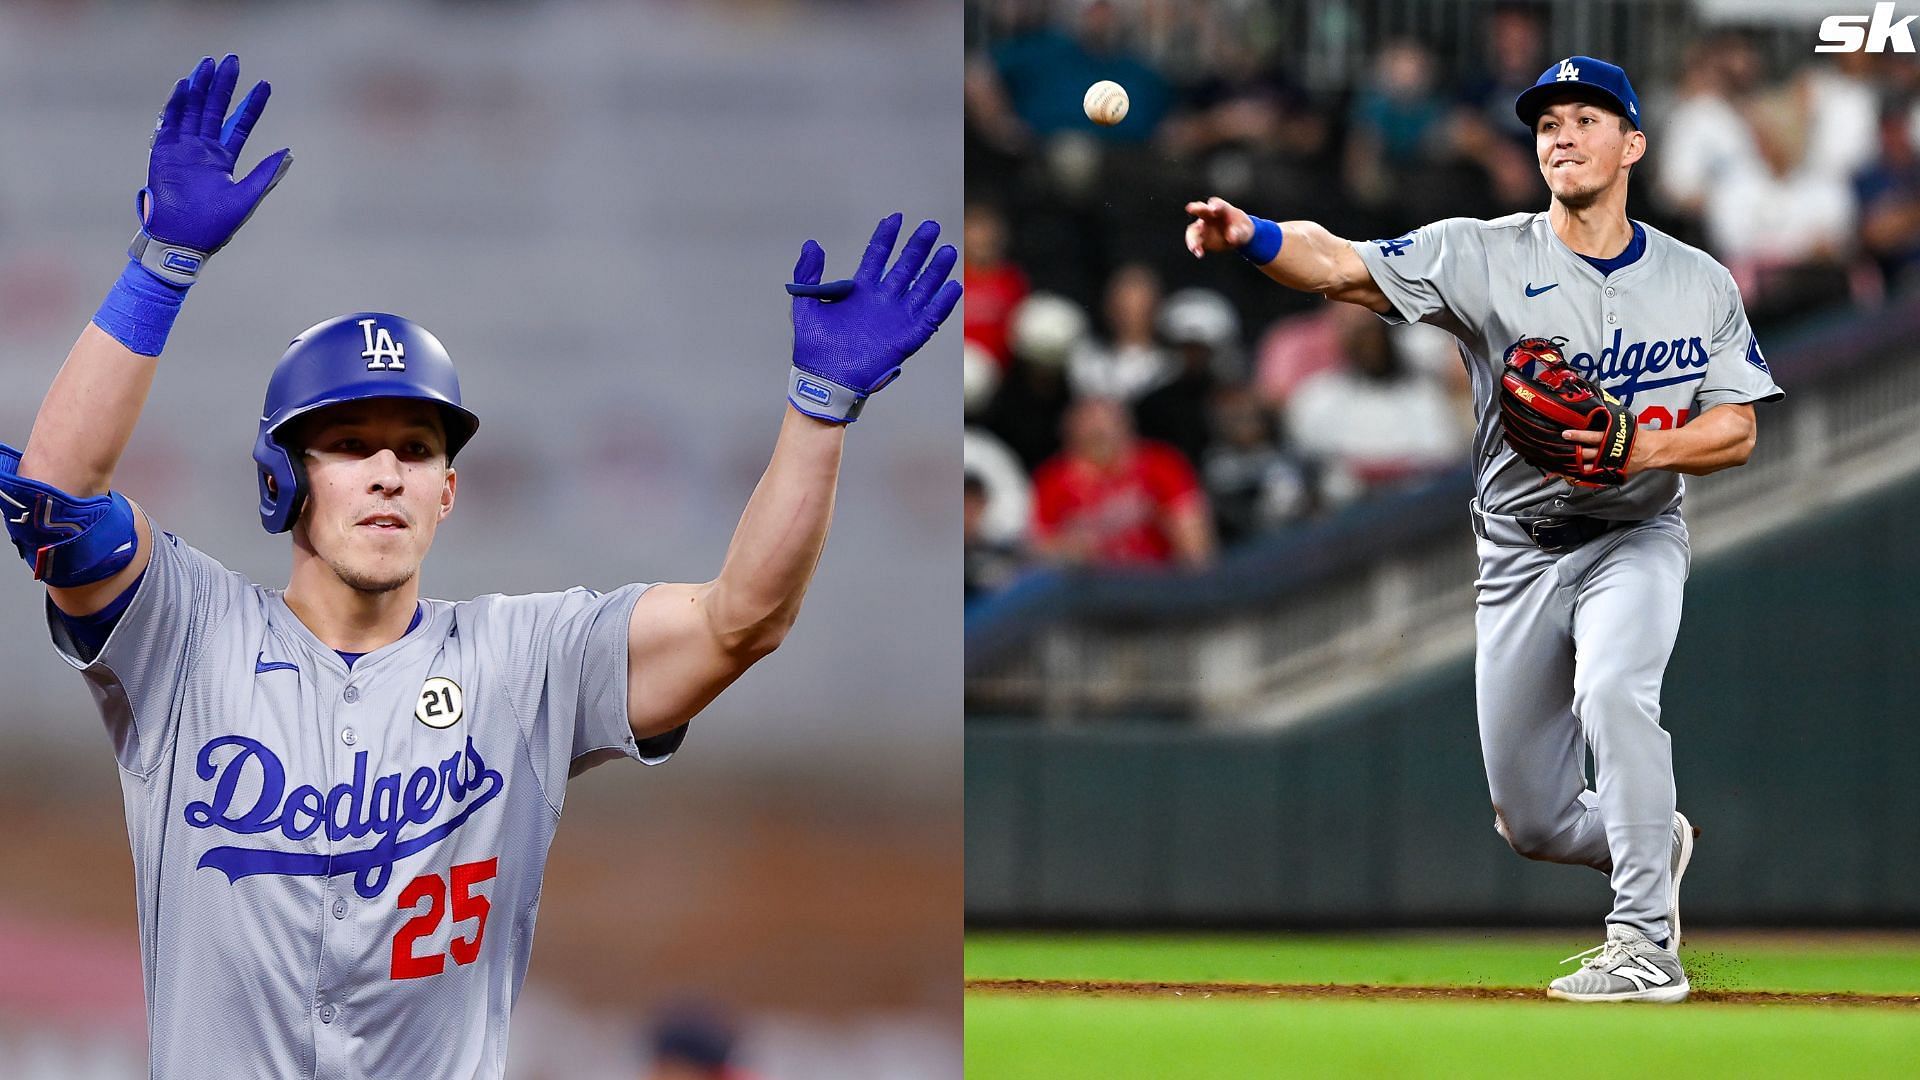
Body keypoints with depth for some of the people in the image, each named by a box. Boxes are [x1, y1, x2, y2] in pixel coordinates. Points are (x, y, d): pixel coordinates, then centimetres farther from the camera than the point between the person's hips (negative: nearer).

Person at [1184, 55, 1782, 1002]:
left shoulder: (1699, 285, -1)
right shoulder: (1483, 256, -7)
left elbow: (1736, 433, -2)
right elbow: (1340, 267, -21)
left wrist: (1646, 448, -23)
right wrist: (1250, 237, -42)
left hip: (1636, 540, -2)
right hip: (1519, 557, 2)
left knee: (1611, 690, -33)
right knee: (1533, 824, 4)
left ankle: (1646, 947, -26)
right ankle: (1655, 843, 38)